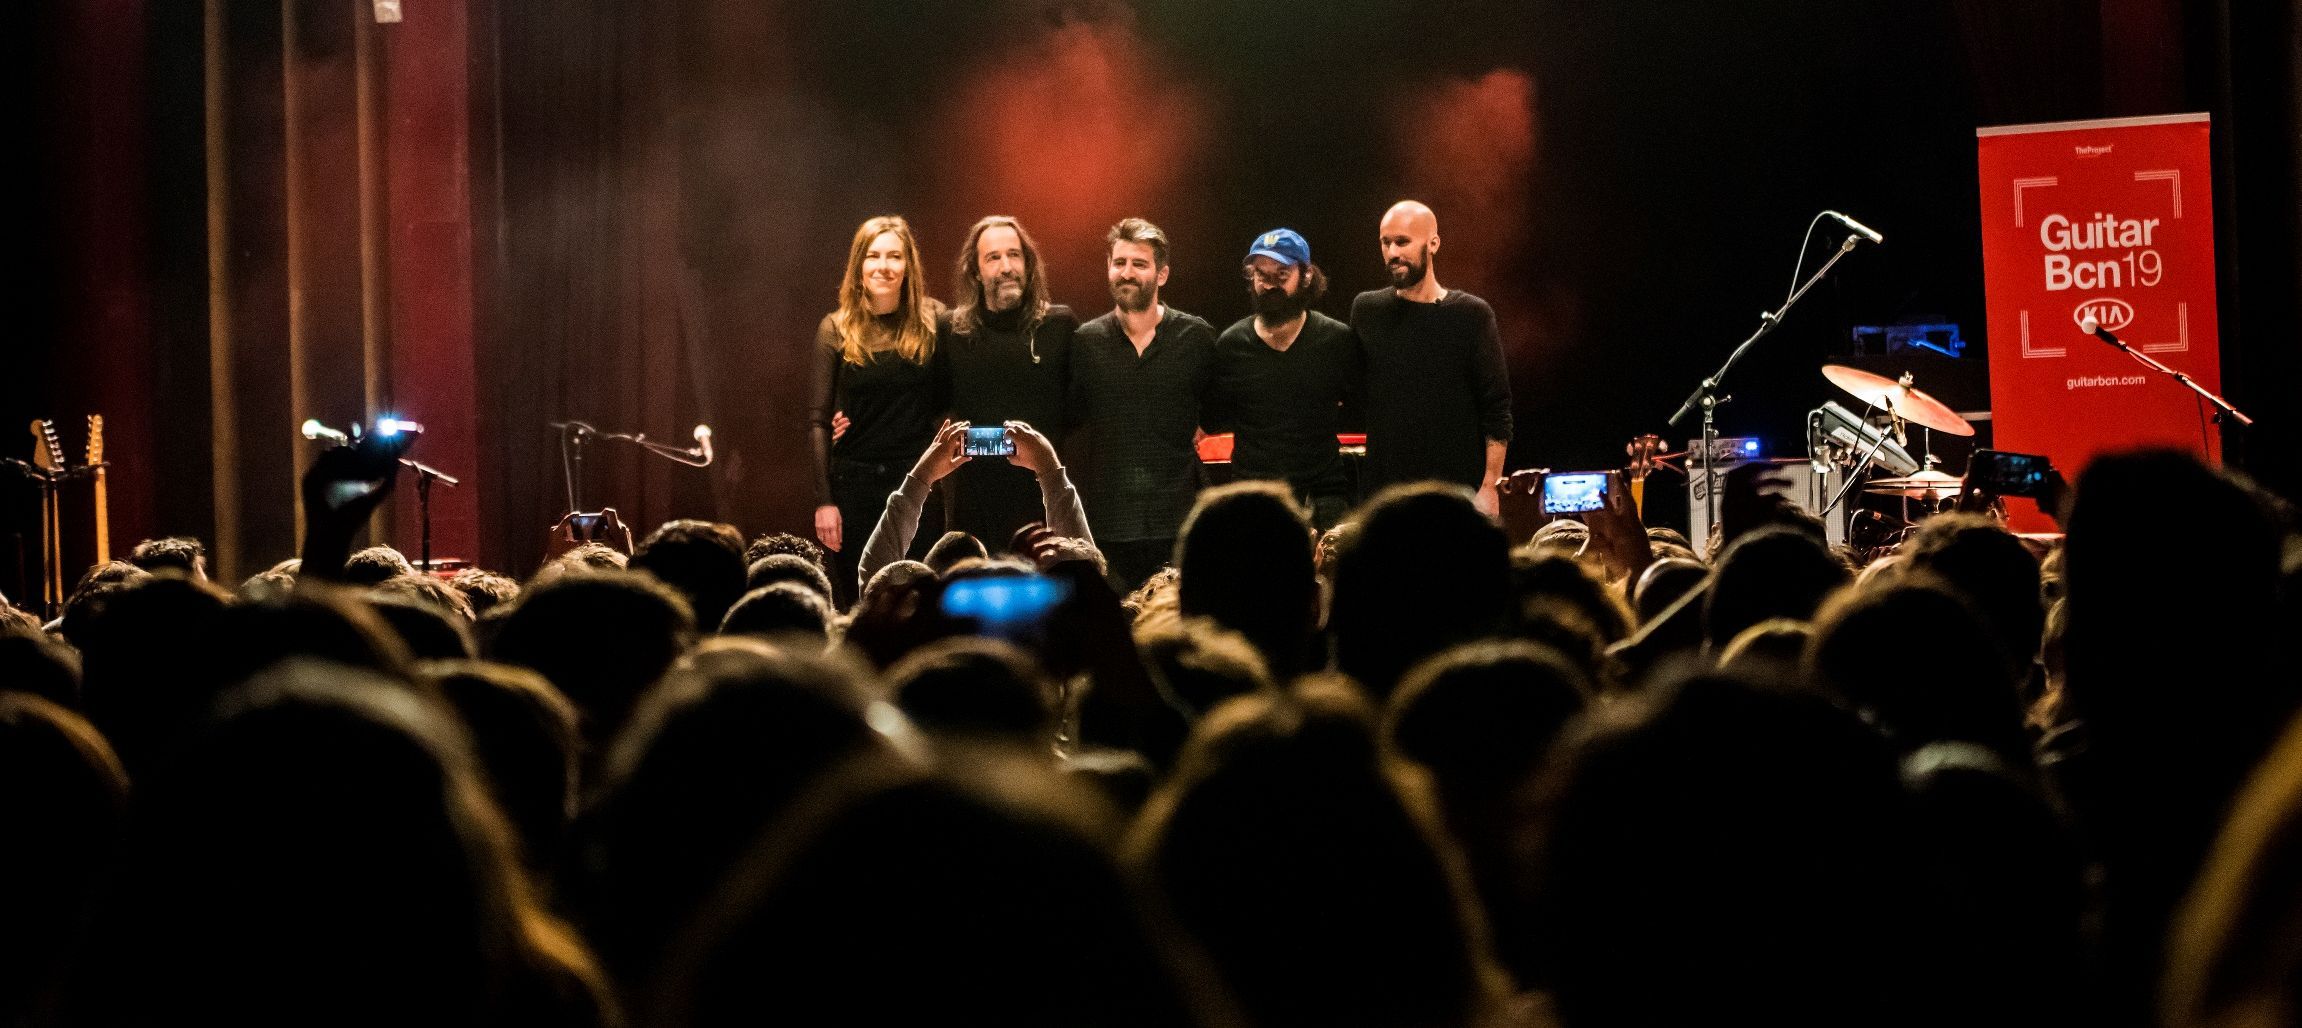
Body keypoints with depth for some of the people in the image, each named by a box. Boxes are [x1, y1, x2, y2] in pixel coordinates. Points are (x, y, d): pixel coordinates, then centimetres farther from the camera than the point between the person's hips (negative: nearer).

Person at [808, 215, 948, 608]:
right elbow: (818, 419, 0)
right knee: (856, 603, 6)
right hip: (854, 482, 0)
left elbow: (947, 398, 9)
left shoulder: (932, 321, 0)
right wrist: (823, 500, -6)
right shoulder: (836, 329, 0)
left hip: (917, 482, 0)